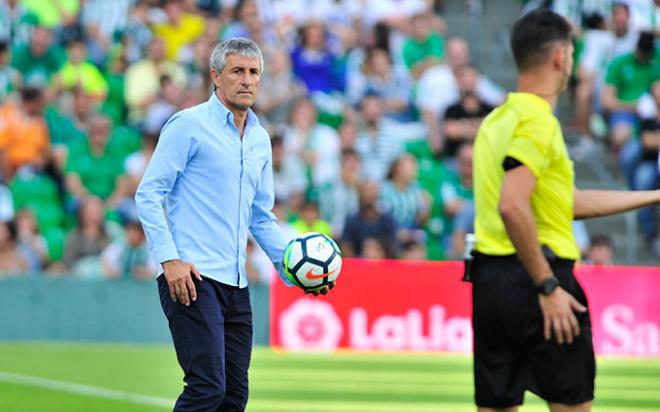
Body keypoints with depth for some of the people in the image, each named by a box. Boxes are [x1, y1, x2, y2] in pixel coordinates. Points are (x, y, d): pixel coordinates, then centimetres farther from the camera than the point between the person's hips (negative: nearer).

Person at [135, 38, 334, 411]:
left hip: (235, 283, 8)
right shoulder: (189, 125, -4)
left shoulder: (261, 139, 18)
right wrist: (169, 259, -16)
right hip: (192, 278, -8)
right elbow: (148, 194, -7)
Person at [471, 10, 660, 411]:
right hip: (534, 278, -8)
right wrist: (548, 287, -22)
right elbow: (512, 206, -25)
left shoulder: (498, 120, 16)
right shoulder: (537, 121, -12)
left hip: (489, 281, 8)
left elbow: (571, 202, 22)